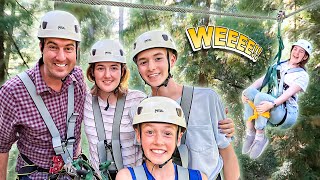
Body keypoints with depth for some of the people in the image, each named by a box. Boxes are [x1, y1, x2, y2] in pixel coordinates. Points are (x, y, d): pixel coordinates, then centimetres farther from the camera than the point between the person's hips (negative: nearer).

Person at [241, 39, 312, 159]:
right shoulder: (279, 65, 17)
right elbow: (262, 80, 4)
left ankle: (260, 138, -21)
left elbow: (289, 93, -16)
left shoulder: (302, 75, 2)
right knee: (250, 91, -26)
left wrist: (271, 104, -34)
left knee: (260, 96, -34)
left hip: (288, 113, -4)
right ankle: (250, 133, -22)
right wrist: (246, 92, -15)